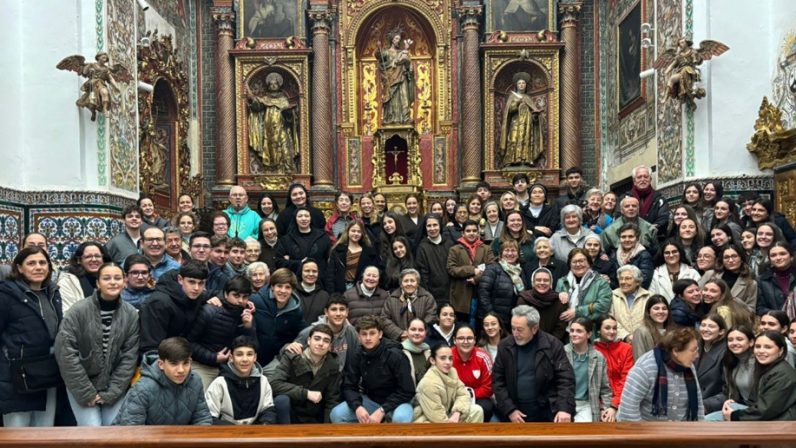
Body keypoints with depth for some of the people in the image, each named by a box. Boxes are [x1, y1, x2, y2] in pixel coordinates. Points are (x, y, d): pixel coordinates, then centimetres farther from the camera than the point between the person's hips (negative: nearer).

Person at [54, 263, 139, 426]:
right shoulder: (79, 310, -12)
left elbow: (130, 356, -4)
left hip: (115, 387, 2)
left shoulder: (131, 314, -4)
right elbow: (65, 352, -13)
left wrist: (111, 392, -9)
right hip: (81, 386, -2)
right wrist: (86, 393, -13)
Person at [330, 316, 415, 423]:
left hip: (395, 401, -4)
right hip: (370, 400, 4)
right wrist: (357, 407, -25)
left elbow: (406, 391, -18)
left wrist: (382, 411, -27)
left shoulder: (395, 355, -20)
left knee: (401, 418, -38)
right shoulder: (355, 355, -7)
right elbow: (349, 387, -4)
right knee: (336, 414, -17)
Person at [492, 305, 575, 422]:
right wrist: (509, 410, -7)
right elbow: (498, 381, 2)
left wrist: (565, 409, -21)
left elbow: (565, 379, -9)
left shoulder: (553, 345, -6)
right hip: (515, 412, 2)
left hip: (545, 413, -2)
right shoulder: (505, 346, 0)